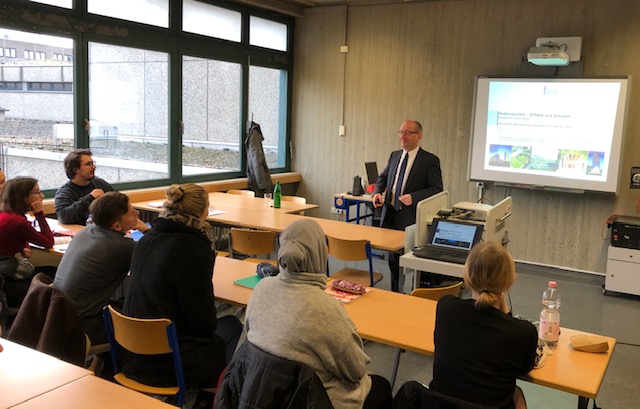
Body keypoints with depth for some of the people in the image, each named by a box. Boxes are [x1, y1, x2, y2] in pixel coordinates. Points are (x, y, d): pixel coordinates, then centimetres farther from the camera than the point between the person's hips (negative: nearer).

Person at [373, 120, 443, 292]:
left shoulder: (430, 160, -7)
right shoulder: (394, 156, 12)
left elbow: (437, 189, -9)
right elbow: (383, 177, 22)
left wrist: (414, 197, -22)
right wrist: (378, 192, 2)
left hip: (411, 219, -6)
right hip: (390, 215, 6)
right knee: (393, 258, 16)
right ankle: (395, 293, 30)